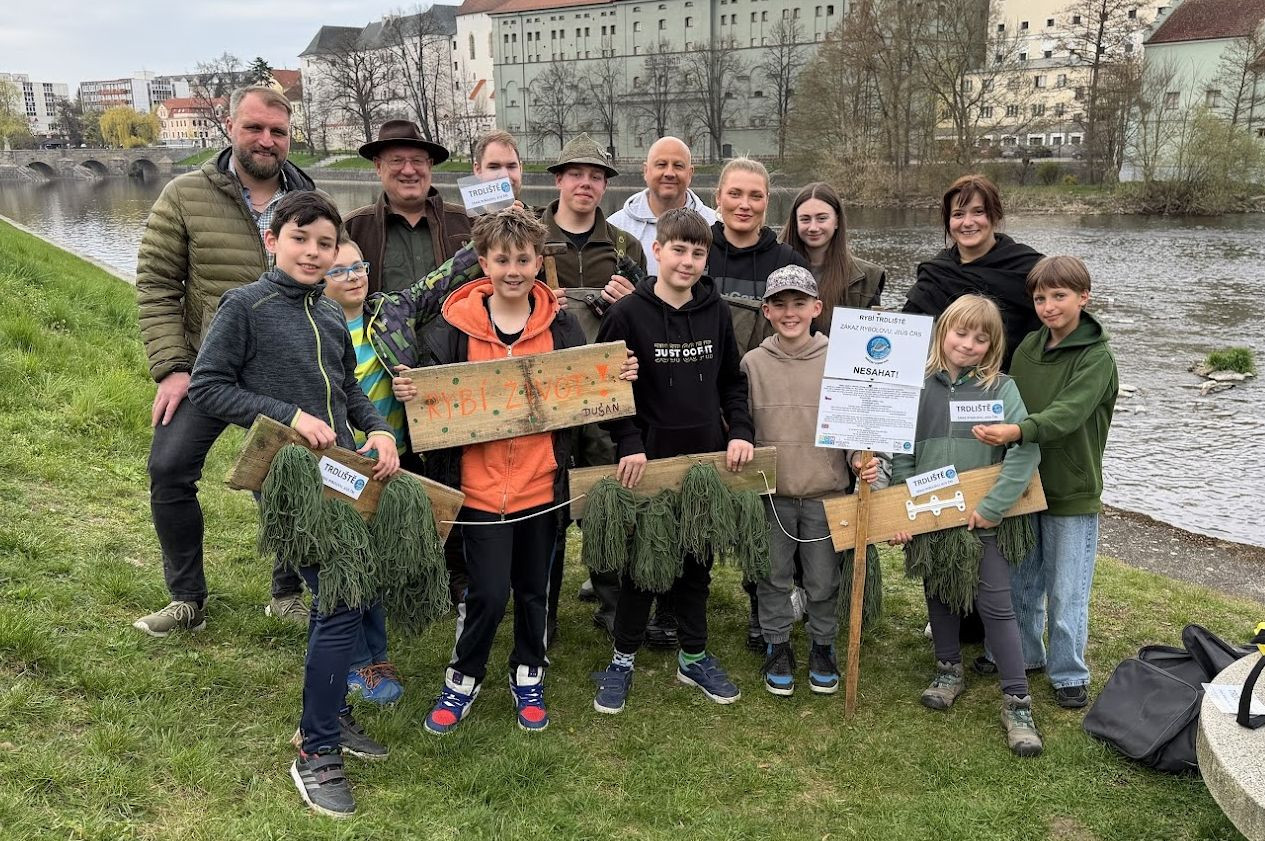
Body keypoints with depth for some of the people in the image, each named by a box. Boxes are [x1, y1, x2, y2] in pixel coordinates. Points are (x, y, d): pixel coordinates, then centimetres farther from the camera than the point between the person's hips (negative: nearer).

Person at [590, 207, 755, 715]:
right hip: (650, 458, -4)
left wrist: (740, 431, -1)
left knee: (698, 560, 14)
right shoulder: (628, 314, -8)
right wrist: (629, 445, -15)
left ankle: (694, 657, 29)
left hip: (708, 456, 4)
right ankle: (622, 660, 23)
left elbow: (733, 381, 11)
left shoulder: (715, 311, 4)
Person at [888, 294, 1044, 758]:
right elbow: (901, 453, 2)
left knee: (995, 605, -1)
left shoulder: (1002, 388, -7)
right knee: (938, 594, 17)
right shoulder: (917, 386, -1)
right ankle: (949, 670, 38)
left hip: (980, 517, -3)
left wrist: (993, 506, -17)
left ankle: (1017, 701, 10)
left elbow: (1026, 450, -15)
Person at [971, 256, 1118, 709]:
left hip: (1072, 493, -5)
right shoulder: (1028, 347, 4)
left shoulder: (1097, 357, -14)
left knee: (1066, 594, 4)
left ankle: (1069, 675, 23)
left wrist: (1018, 430, -45)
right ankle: (1024, 654, 37)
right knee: (1020, 582, 17)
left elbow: (1068, 414, -29)